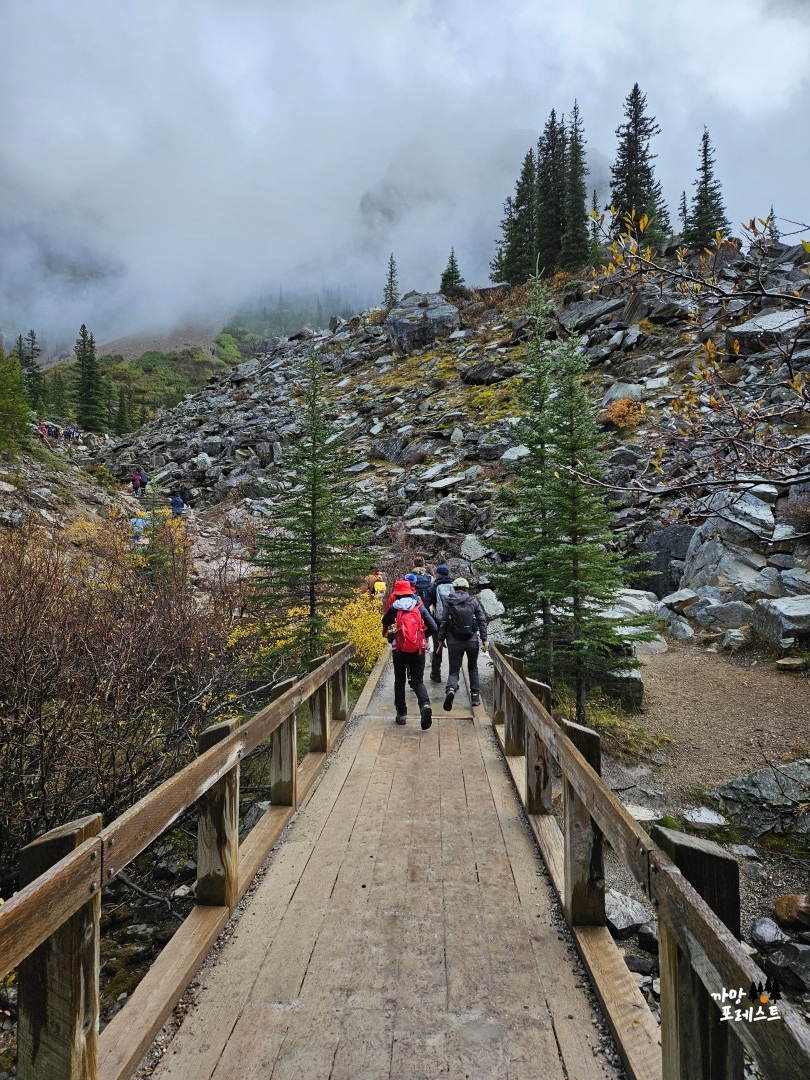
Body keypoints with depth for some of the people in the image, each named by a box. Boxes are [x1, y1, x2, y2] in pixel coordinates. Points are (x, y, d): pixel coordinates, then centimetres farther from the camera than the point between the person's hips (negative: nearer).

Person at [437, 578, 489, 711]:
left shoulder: (448, 602, 1)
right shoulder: (473, 601, 3)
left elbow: (444, 622, -3)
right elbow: (482, 620, -1)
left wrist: (441, 639, 3)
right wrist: (484, 639, 0)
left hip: (454, 641, -1)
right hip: (472, 640, 1)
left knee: (454, 670, 3)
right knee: (472, 668, 21)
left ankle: (450, 689, -26)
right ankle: (475, 695, 18)